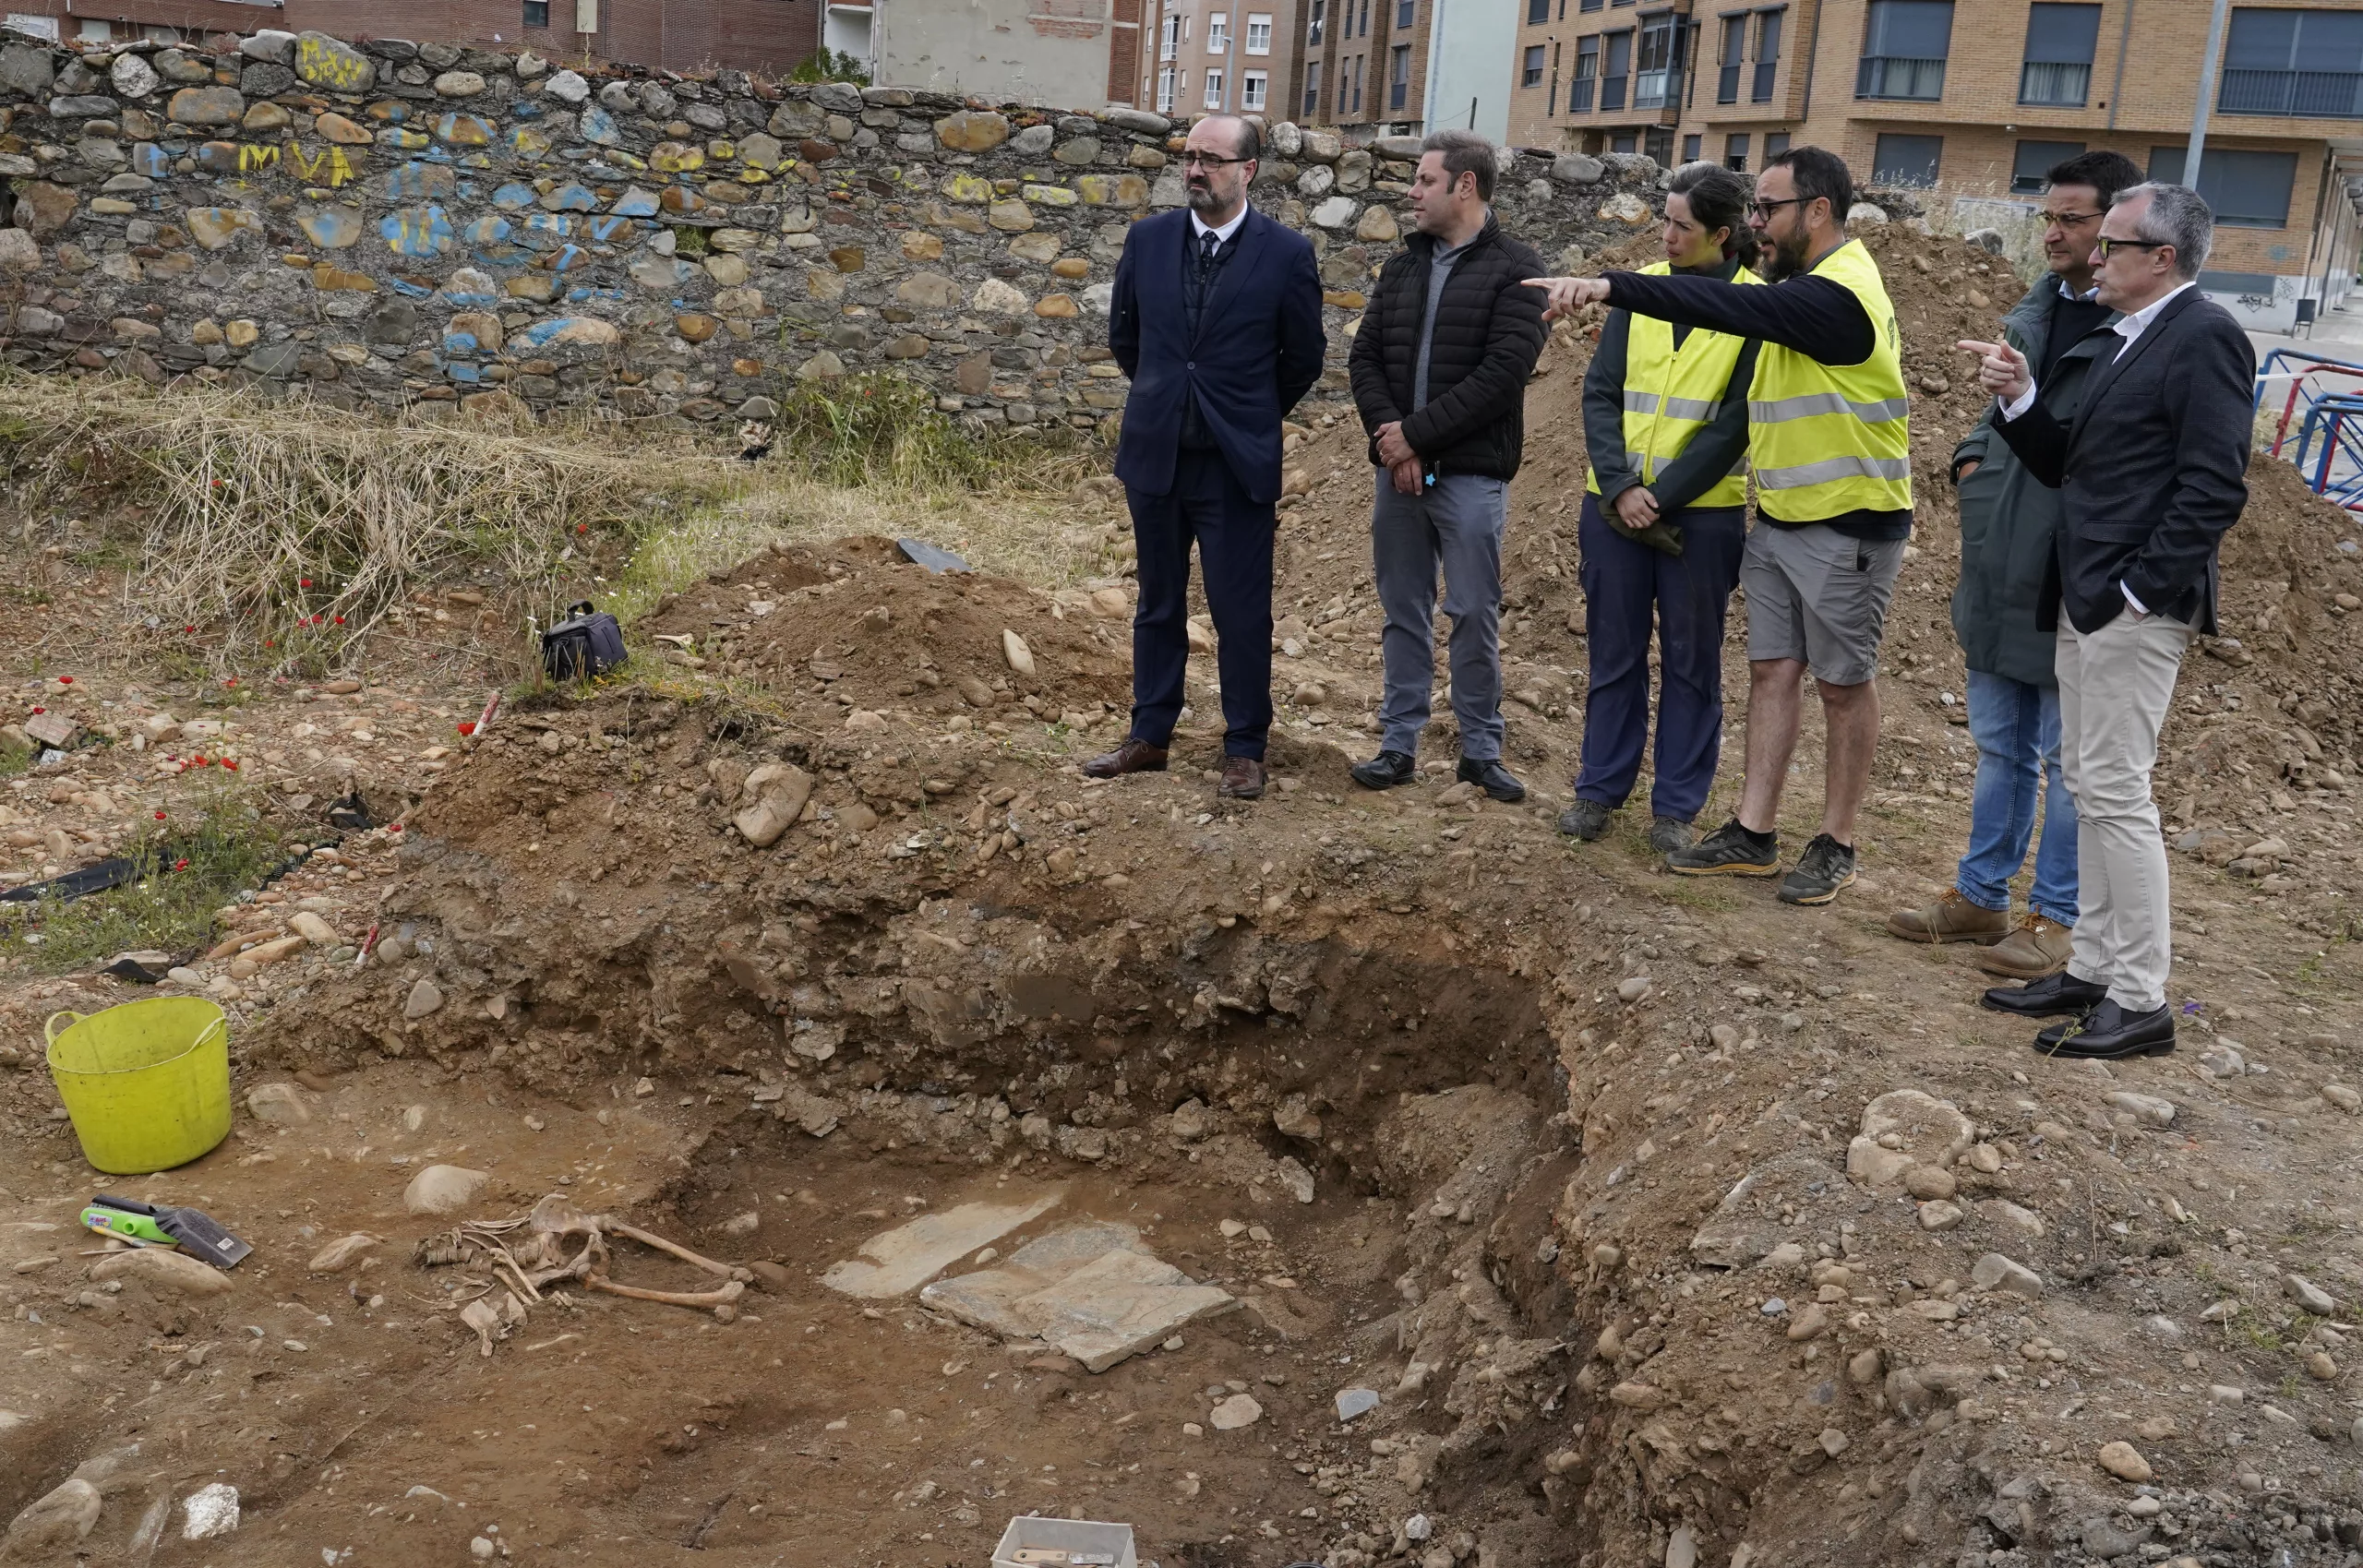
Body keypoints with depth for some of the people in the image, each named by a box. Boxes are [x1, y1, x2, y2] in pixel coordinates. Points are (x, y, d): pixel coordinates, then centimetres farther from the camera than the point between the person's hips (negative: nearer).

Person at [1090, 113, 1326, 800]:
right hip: (1154, 453, 4)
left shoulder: (1286, 252, -8)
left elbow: (1303, 357, 3)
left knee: (1241, 613, 3)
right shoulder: (1148, 239, 2)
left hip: (1237, 462, -3)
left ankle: (1244, 749, 15)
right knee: (1158, 605, 13)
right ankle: (1149, 737, 24)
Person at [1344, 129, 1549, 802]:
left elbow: (1502, 373, -15)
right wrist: (1388, 437, -9)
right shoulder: (1403, 265, 12)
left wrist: (1417, 433, -15)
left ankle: (1481, 749, 12)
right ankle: (1399, 743, 17)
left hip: (1470, 476, -5)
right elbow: (1364, 356, 7)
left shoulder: (1514, 269, -5)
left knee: (1475, 615, 1)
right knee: (1404, 612, 10)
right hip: (1398, 468, 5)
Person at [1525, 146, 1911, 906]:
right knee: (1771, 671, 9)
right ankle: (1753, 834, 15)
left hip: (1849, 527, -9)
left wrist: (1610, 286, -41)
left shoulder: (1837, 294, -21)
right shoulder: (1805, 285, 10)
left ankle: (1836, 845, 17)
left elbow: (1729, 307, -35)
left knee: (1844, 683, 5)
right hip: (1779, 520, 9)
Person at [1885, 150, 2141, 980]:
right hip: (2000, 572, 7)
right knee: (2000, 746, 18)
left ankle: (2057, 918, 18)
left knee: (2067, 763, 6)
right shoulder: (2037, 306, 9)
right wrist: (1972, 459, 4)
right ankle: (1981, 894, 30)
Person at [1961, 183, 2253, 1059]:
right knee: (2089, 785, 13)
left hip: (2135, 608, -10)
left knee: (2115, 790, -7)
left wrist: (2139, 589, -19)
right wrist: (2019, 398, 1)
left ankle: (2140, 1001, 1)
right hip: (2084, 601, 10)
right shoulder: (2128, 341, 18)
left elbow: (2215, 487, -18)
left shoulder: (2203, 337, -11)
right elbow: (2064, 464, 16)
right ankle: (2093, 969, 22)